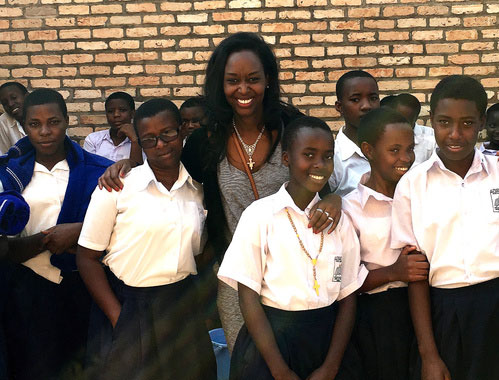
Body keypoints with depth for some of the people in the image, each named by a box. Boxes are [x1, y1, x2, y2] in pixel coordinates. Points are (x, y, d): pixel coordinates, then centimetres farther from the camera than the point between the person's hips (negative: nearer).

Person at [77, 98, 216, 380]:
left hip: (183, 308, 3)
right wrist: (118, 318, -12)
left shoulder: (198, 189, 4)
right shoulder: (116, 187, -8)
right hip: (127, 306, -3)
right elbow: (88, 258, -7)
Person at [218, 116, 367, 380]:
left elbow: (348, 297, 2)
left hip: (327, 337, 3)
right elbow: (248, 297, -10)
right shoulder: (259, 215, -9)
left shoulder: (338, 219, 1)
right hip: (270, 338, -3)